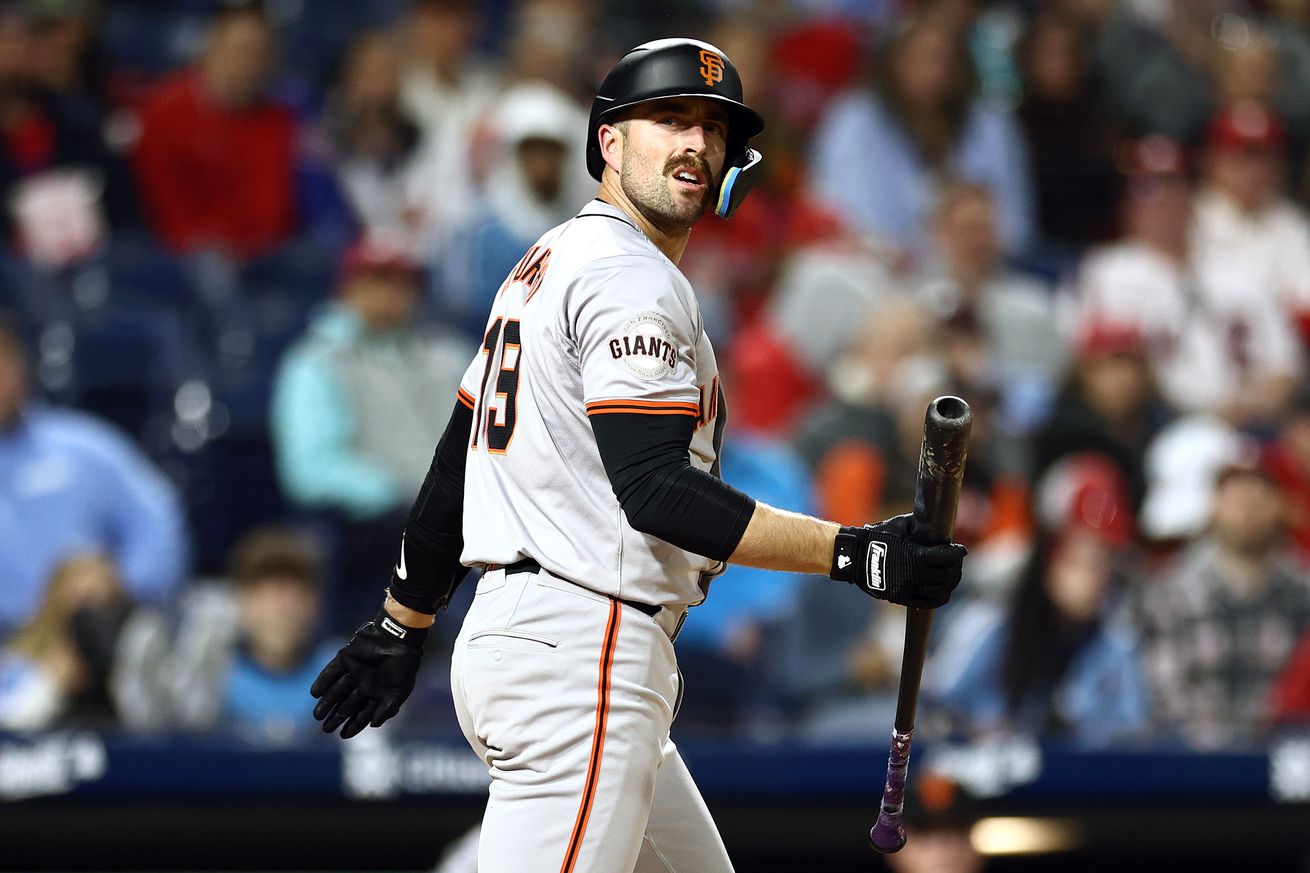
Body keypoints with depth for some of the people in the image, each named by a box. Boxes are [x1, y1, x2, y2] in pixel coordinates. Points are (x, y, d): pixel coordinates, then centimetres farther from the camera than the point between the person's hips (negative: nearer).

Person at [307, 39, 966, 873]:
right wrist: (855, 554, -25)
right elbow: (654, 489, -21)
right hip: (581, 655, -11)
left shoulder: (547, 265, 21)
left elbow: (454, 462, 25)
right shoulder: (634, 279, -11)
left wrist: (402, 628, 31)